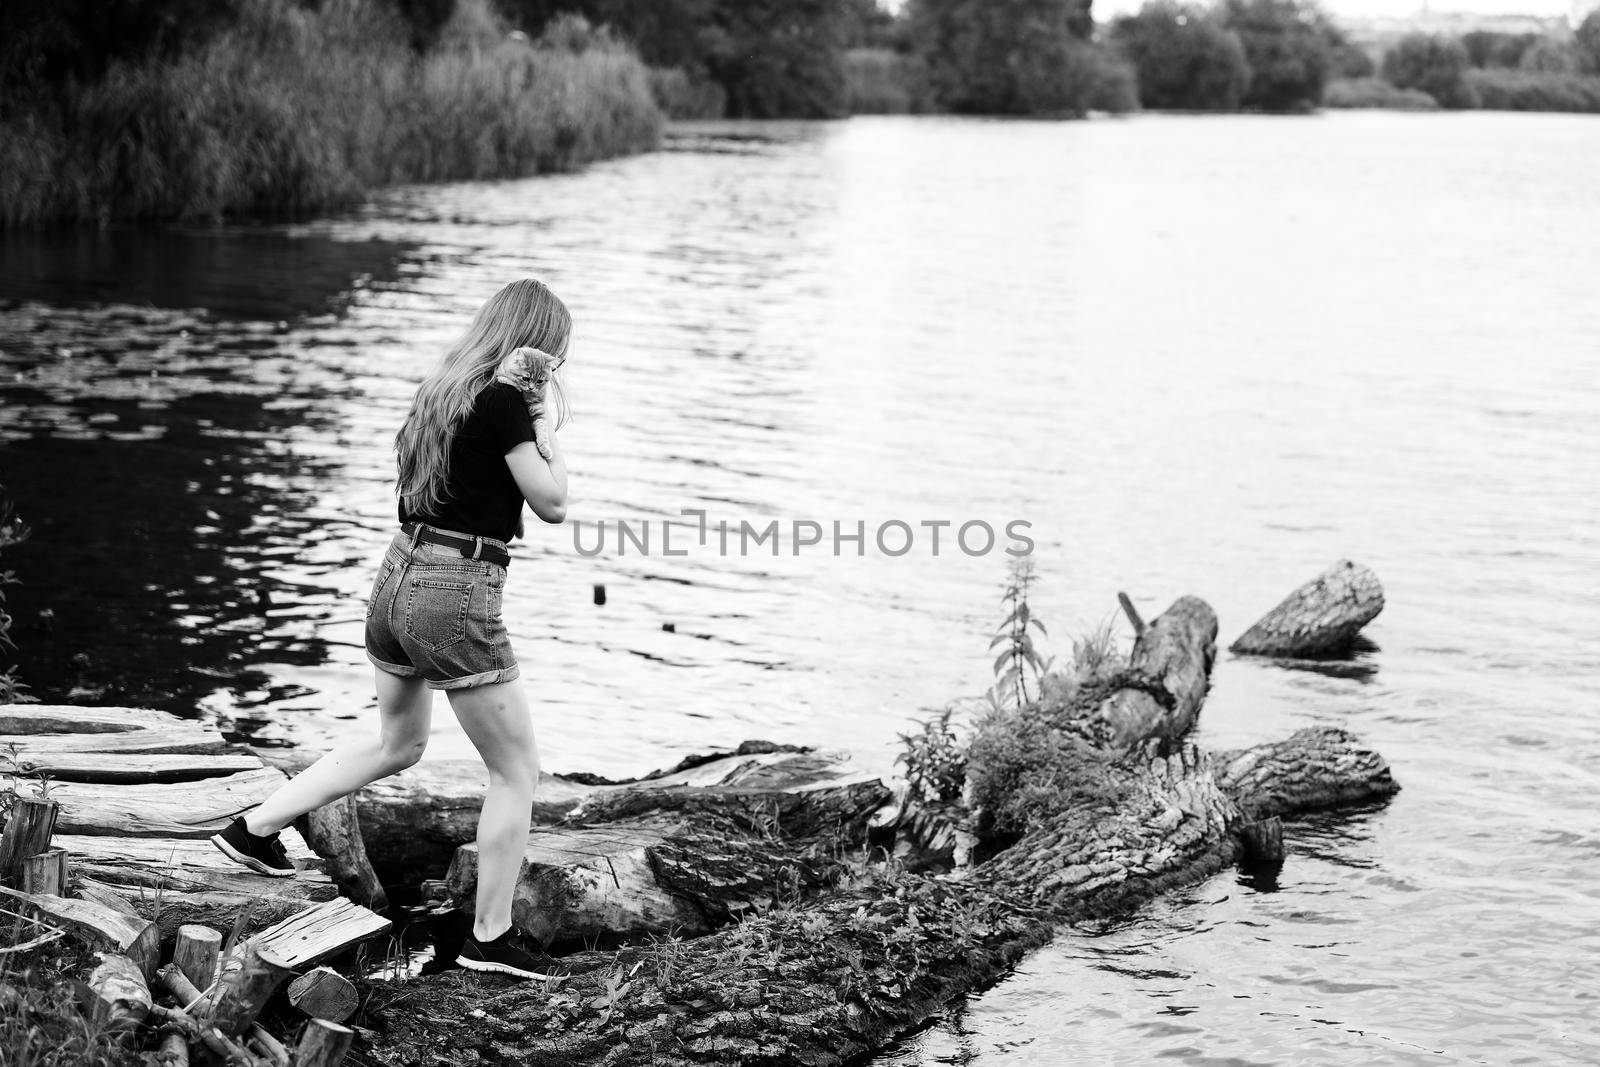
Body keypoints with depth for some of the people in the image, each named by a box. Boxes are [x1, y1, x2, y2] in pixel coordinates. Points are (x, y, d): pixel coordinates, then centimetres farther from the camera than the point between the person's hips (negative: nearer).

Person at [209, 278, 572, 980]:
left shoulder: (445, 389, 10)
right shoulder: (505, 401, -13)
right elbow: (553, 504, -9)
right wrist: (546, 415, -1)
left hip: (398, 578, 9)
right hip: (458, 598, -9)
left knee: (397, 745, 29)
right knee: (517, 771, 4)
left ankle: (255, 828, 33)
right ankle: (491, 938, 10)